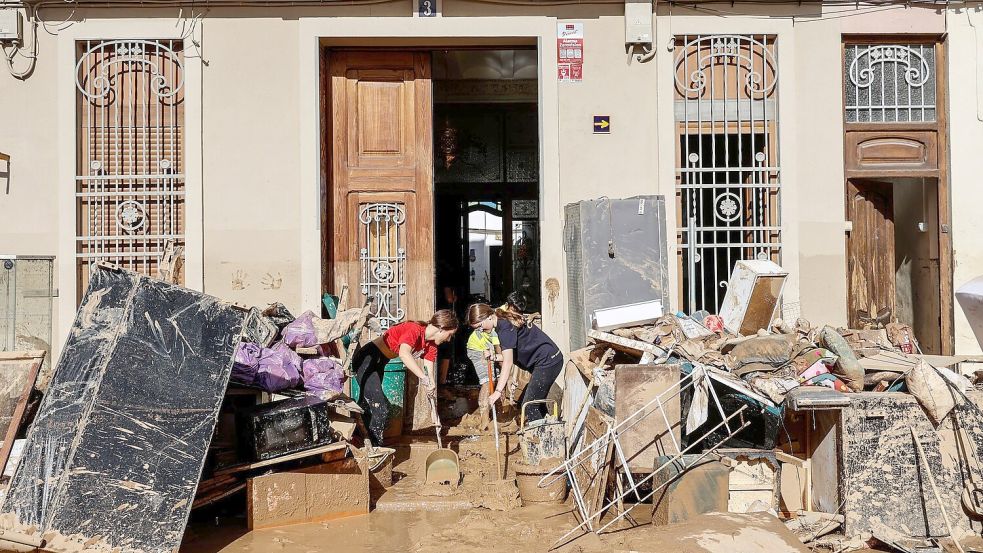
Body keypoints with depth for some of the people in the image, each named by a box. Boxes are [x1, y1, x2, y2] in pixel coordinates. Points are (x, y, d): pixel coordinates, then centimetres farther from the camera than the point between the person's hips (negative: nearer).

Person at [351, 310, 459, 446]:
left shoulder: (431, 345, 0)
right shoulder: (414, 329, -27)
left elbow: (430, 372, -1)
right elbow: (404, 353, -46)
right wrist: (424, 378, -51)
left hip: (378, 364, 10)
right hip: (366, 358, -9)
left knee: (367, 406, 19)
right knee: (381, 409, -13)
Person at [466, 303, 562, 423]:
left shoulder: (504, 327, -17)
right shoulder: (505, 322, 13)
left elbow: (508, 362, -22)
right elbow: (511, 356, 18)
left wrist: (498, 391, -25)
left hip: (547, 361, -10)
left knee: (528, 406, -9)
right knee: (535, 403, 14)